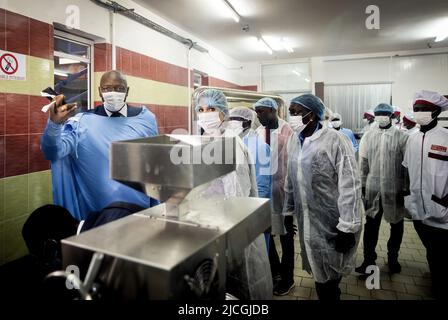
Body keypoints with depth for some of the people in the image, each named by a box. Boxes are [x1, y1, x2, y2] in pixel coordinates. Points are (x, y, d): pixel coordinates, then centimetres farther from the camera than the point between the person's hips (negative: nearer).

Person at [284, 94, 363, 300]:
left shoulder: (334, 140, -16)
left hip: (332, 223, -5)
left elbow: (350, 185, -18)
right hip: (307, 221, 6)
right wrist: (288, 211, 14)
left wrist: (347, 227, -18)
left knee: (329, 275, 11)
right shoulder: (294, 140, 3)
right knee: (318, 273, 20)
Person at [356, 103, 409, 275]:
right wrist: (363, 184, 4)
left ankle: (393, 258, 36)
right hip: (373, 189, 2)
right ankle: (369, 260, 21)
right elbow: (363, 162, 4)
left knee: (396, 225, 15)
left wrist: (405, 189, -9)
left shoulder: (402, 137, -7)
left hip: (395, 190, -1)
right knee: (371, 225, 8)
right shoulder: (368, 136, 2)